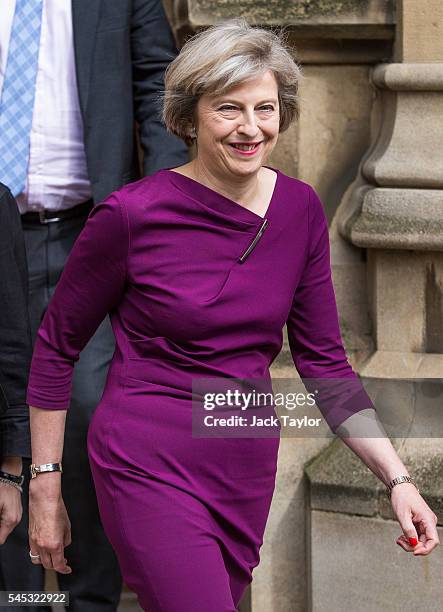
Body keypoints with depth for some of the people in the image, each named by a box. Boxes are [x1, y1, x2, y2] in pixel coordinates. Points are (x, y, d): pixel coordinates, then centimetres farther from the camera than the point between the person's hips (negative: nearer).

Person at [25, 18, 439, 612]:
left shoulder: (301, 209, 1)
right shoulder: (132, 214, -13)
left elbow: (324, 360, 6)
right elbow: (56, 345, -2)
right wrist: (46, 489, -1)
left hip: (248, 468, 5)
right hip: (150, 467, -5)